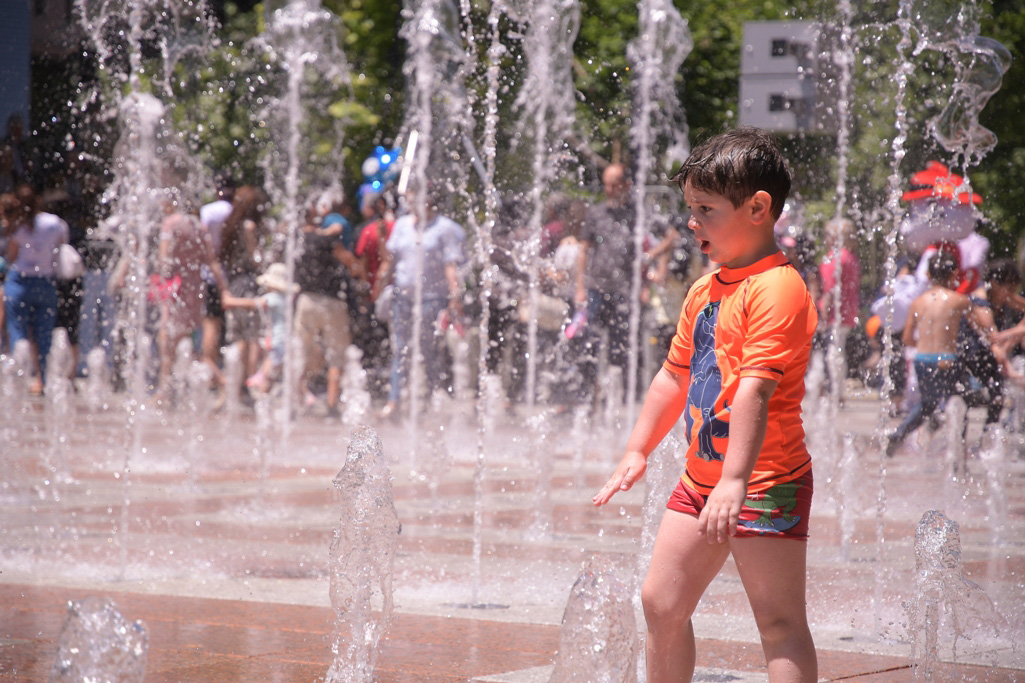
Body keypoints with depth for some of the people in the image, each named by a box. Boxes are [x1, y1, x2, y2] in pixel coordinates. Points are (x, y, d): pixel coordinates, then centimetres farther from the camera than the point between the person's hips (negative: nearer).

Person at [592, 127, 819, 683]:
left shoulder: (776, 288, -17)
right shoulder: (704, 290, 13)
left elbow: (756, 389, -26)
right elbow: (675, 377, 24)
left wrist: (734, 481, -33)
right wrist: (638, 451, 24)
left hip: (765, 482, -9)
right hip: (701, 479, 9)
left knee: (779, 622, -9)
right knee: (661, 602, 13)